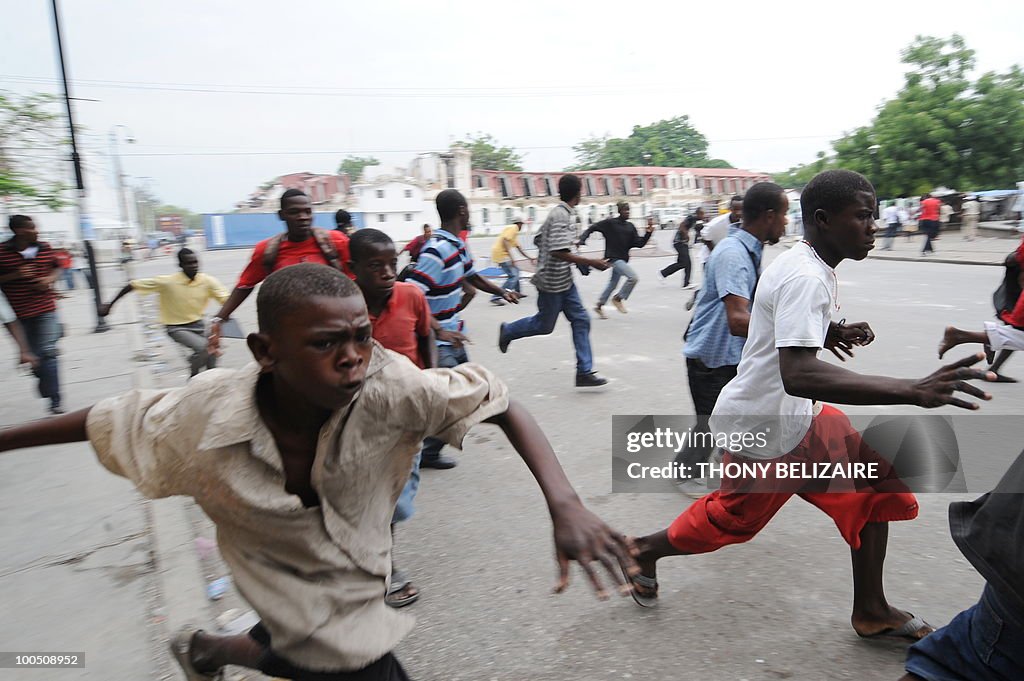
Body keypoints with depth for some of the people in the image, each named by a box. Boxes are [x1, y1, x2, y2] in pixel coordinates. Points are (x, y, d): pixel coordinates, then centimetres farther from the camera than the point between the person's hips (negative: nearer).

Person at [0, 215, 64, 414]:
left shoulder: (44, 248, 2)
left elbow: (57, 268, 17)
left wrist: (50, 279, -3)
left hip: (46, 309, 1)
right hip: (20, 312, 0)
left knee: (48, 352, -7)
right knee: (35, 352, 11)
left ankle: (54, 401, -4)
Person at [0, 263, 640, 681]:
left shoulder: (386, 387, -31)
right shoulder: (200, 421, -30)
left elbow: (503, 404, -26)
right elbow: (107, 420, -12)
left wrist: (565, 506, -37)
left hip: (356, 589, 4)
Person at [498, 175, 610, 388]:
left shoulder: (557, 213, 9)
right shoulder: (563, 216, -20)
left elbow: (538, 239, 17)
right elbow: (559, 252, -28)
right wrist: (591, 262, -23)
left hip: (564, 280, 9)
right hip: (552, 281, -9)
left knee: (580, 320, 5)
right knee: (544, 325, 7)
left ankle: (584, 371, 7)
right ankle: (507, 331, 31)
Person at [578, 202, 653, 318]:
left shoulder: (630, 226, 8)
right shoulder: (610, 223, -8)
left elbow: (639, 243, 4)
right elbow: (592, 228, -3)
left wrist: (648, 234, -10)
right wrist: (582, 240, -16)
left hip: (623, 259, 7)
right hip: (613, 258, -7)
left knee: (613, 283, 18)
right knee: (633, 277, -20)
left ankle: (599, 306, 34)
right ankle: (618, 298, -1)